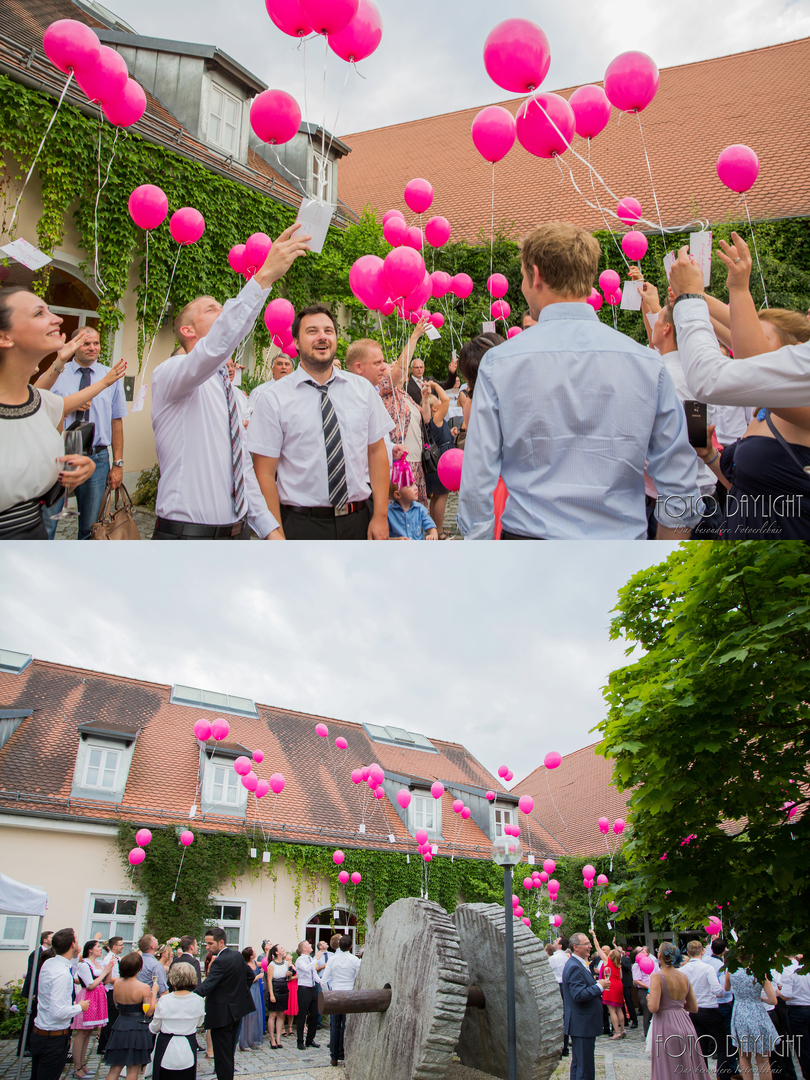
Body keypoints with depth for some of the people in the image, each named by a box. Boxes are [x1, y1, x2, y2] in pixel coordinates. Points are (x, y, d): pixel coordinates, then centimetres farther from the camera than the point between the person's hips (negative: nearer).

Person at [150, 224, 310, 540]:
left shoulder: (230, 392, 18)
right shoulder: (168, 375, -6)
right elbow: (214, 348, -28)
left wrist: (269, 527, 11)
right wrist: (266, 275, -32)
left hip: (237, 531, 7)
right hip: (186, 533, -7)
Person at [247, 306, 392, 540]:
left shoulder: (363, 389, 5)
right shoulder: (274, 400, -4)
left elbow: (377, 452, 4)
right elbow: (265, 475, -7)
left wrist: (380, 516, -3)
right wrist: (276, 534, -13)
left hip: (358, 521, 3)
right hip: (301, 524, -3)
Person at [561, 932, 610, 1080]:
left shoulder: (577, 964, 13)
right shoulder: (574, 967, -22)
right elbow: (579, 995, -29)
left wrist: (596, 983, 8)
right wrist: (599, 986, -19)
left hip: (580, 1024, 11)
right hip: (582, 1024, -11)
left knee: (578, 1064, 18)